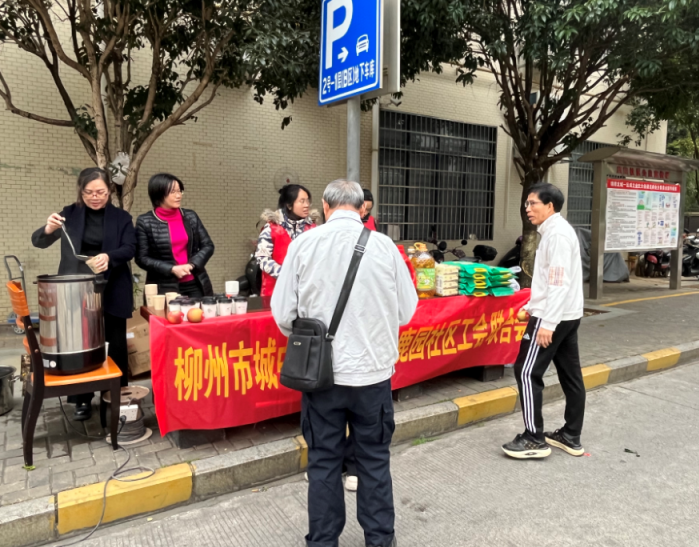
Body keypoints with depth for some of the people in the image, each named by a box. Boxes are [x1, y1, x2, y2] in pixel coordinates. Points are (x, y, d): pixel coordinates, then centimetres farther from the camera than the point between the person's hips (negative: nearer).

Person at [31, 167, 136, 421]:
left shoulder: (121, 217, 2)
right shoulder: (70, 213, 3)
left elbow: (130, 248, -7)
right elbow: (38, 242, 1)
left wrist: (109, 256, -28)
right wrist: (47, 230, -22)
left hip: (112, 291, -1)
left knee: (115, 345, 7)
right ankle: (82, 399, 19)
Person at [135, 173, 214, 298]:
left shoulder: (190, 216, 5)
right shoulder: (145, 222, -3)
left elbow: (208, 246, 7)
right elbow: (142, 258, -4)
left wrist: (192, 264, -9)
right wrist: (171, 269, -14)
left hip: (195, 285, 3)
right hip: (164, 288, -3)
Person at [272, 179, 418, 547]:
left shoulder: (304, 244, -8)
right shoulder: (384, 245, -7)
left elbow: (283, 315, -5)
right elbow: (406, 310, 0)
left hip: (322, 372, 0)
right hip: (373, 371, 1)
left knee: (324, 462, 15)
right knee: (374, 459, 17)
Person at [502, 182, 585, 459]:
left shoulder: (557, 233, -16)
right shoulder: (554, 230, 15)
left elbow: (560, 283, -24)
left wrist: (547, 323, -27)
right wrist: (532, 306, 22)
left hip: (553, 317, -10)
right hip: (567, 314, 10)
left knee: (527, 371, -5)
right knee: (570, 374, 13)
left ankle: (534, 439, 3)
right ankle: (571, 437, 23)